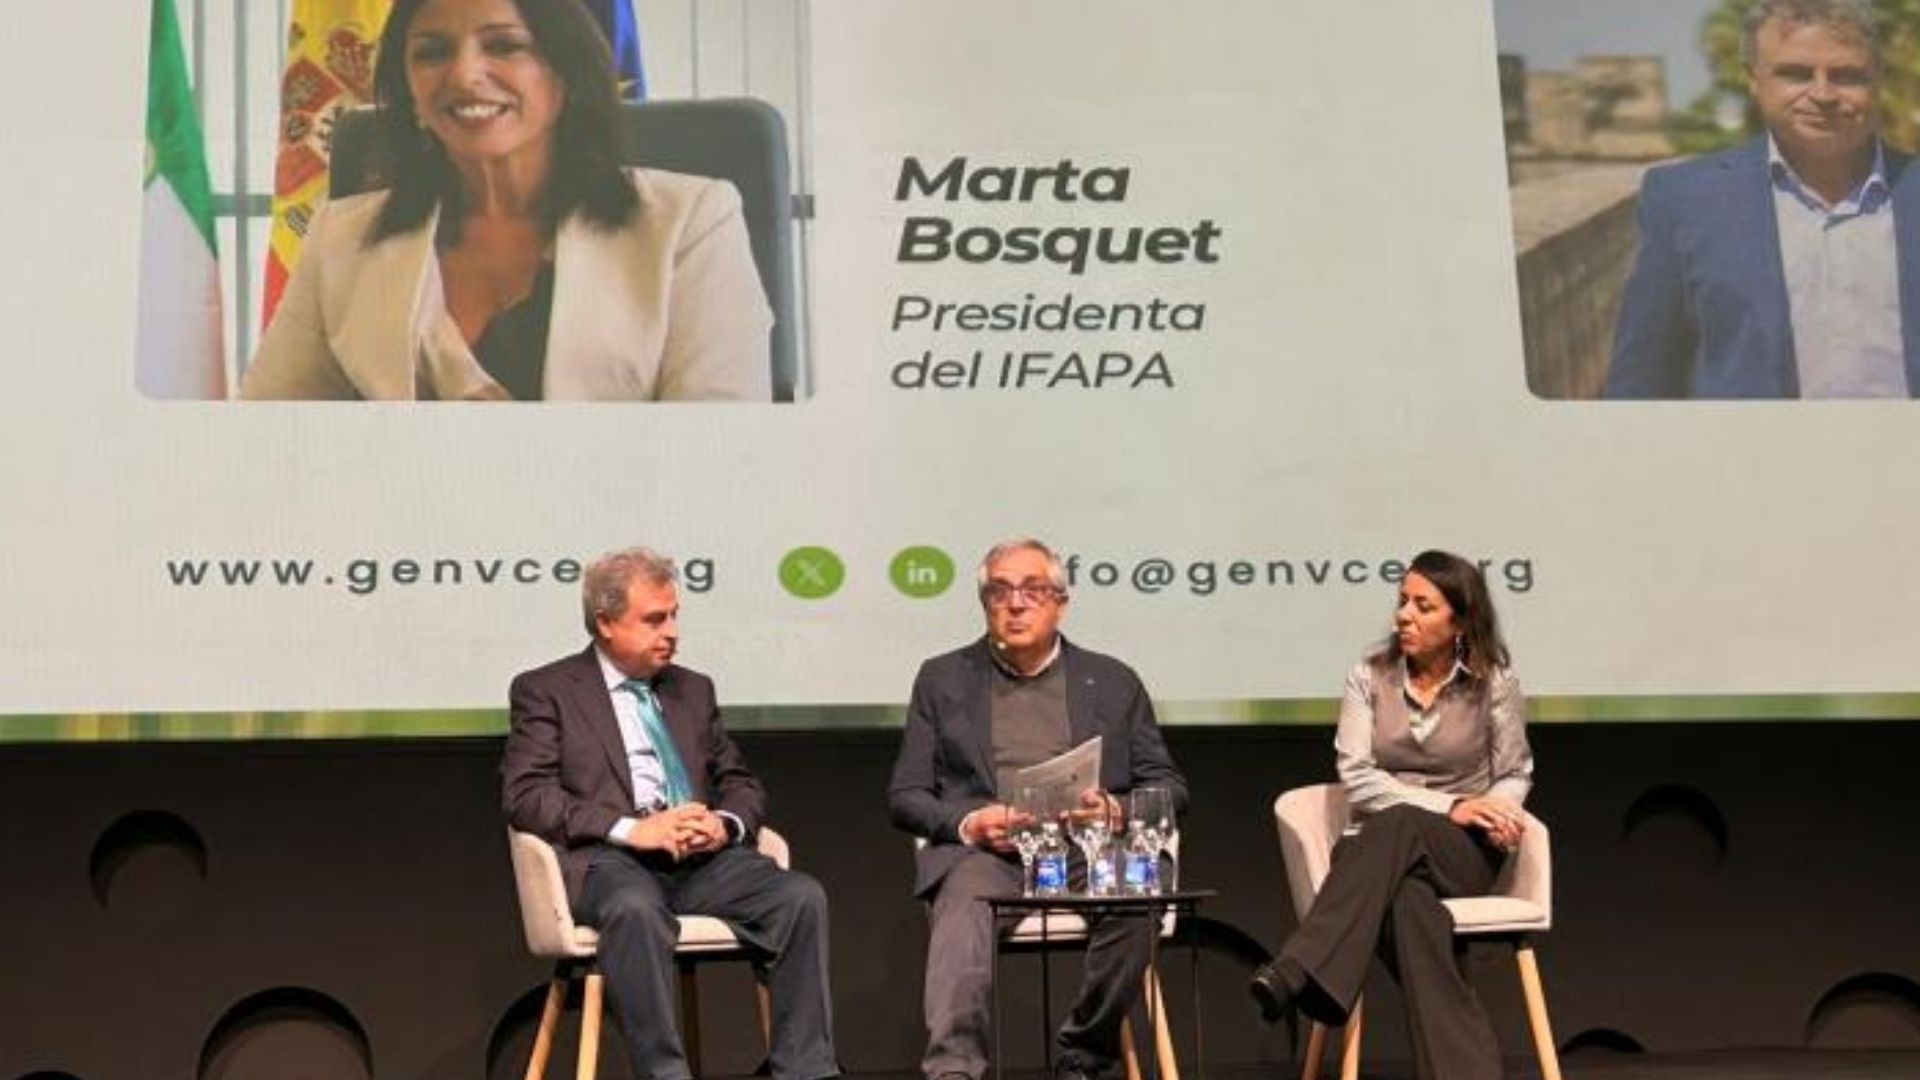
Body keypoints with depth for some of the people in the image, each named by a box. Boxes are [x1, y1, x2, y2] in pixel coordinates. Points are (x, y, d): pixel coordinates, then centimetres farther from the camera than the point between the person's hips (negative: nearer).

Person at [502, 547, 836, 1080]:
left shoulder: (693, 690, 24)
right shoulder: (546, 691, 9)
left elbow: (743, 784, 24)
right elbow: (525, 795, -4)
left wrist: (726, 824, -2)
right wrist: (631, 829, -16)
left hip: (702, 857, 5)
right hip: (610, 859, -4)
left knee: (802, 895, -23)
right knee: (635, 907, -39)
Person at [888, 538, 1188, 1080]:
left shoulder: (1113, 682, 20)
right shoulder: (943, 679, 19)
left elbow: (1169, 788, 16)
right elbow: (905, 796, 13)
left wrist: (1113, 809, -7)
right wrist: (966, 823, -9)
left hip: (1084, 845, 1)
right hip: (981, 848, -1)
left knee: (1131, 899, -33)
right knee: (965, 901, -36)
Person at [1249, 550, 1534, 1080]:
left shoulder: (1492, 682, 4)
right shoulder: (1370, 676, 4)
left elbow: (1514, 775, 13)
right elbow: (1357, 779, -3)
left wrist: (1496, 810, -12)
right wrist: (1450, 807, -14)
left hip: (1464, 853, -1)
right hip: (1385, 850, 1)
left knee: (1396, 826, -38)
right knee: (1406, 898, -39)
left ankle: (1296, 975, -51)